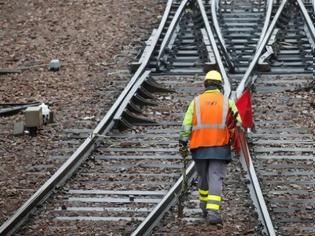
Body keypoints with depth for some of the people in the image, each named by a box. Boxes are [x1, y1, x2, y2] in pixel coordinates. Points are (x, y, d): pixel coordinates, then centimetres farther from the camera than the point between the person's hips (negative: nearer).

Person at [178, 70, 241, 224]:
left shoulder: (196, 101, 6)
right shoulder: (227, 102, 5)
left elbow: (186, 125, 1)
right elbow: (239, 122, 0)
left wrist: (183, 144, 2)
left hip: (199, 147, 2)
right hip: (220, 147, -2)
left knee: (203, 178, 18)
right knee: (216, 179, -5)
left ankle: (205, 209, 29)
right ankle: (213, 212, -18)